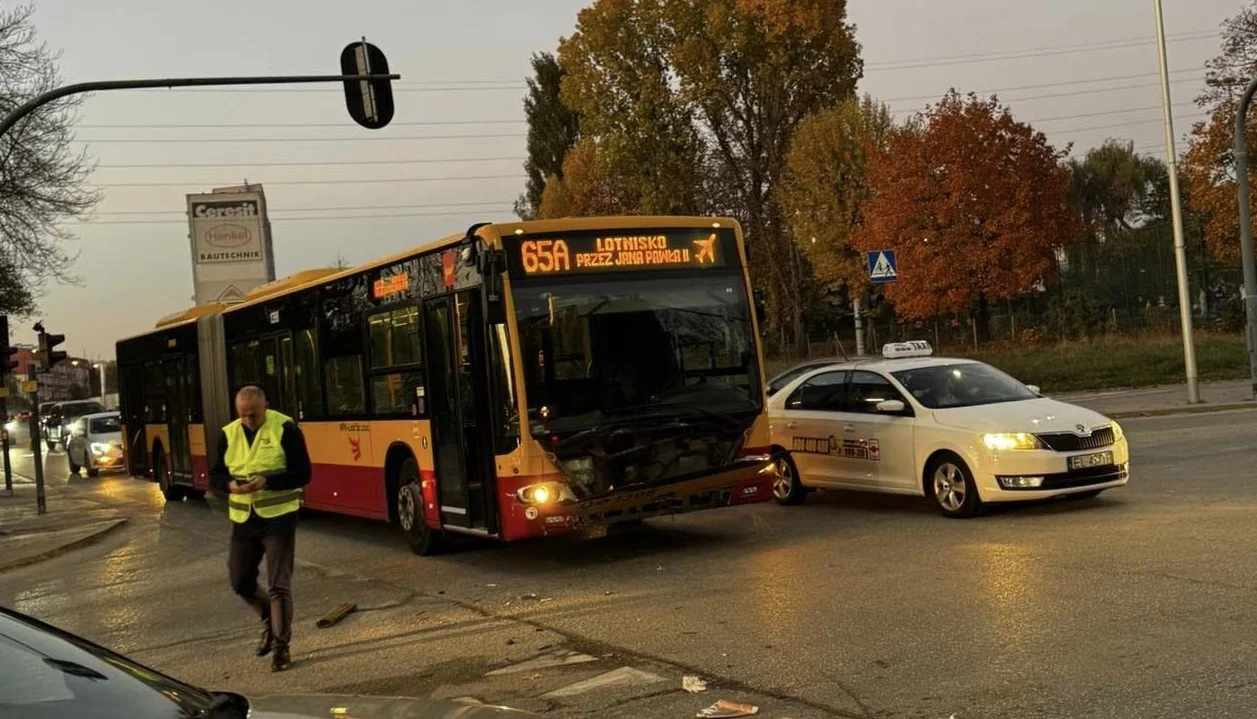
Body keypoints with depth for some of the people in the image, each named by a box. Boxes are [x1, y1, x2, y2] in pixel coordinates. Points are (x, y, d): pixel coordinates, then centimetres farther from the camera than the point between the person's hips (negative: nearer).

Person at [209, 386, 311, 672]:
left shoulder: (285, 429, -10)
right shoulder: (228, 434, 5)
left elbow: (302, 474, -12)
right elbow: (215, 474, 9)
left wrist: (267, 482, -26)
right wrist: (229, 484, -14)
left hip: (278, 518, -5)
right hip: (242, 520, 5)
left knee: (279, 585, -4)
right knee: (240, 581, 12)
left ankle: (281, 645, 7)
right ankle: (269, 618, 39)